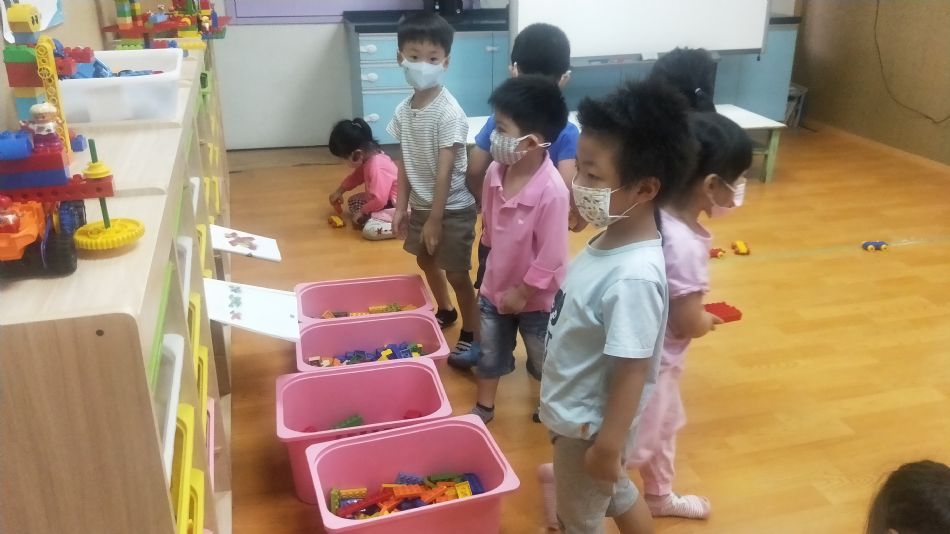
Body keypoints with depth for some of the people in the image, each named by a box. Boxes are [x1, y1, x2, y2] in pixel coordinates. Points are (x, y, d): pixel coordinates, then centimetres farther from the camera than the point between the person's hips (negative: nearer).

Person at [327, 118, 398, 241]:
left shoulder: (377, 166, -31)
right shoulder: (368, 157, -1)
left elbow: (379, 200, -32)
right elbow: (356, 177, 21)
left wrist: (362, 211, -16)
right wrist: (339, 191, 16)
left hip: (397, 208, -10)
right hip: (384, 201, 10)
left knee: (370, 230, -28)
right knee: (352, 201, 14)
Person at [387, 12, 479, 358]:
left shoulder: (449, 113, -22)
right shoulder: (403, 110, -2)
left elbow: (445, 170, -22)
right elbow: (405, 162, 5)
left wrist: (435, 219, -19)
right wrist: (401, 206, 4)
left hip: (452, 208, -7)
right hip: (420, 205, 8)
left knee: (457, 274, 4)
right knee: (426, 261, 24)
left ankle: (471, 334, 22)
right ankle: (445, 311, 48)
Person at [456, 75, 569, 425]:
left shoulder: (552, 191, -32)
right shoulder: (495, 172, -13)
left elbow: (550, 257, -25)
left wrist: (522, 293, -16)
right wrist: (491, 257, 11)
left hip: (536, 297, -5)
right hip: (495, 285, 5)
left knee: (544, 359, 20)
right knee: (489, 353, 22)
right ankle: (484, 406, 43)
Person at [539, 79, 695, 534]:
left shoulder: (633, 277, -34)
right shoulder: (613, 240, -8)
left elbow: (632, 370, -27)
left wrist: (608, 444, -17)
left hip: (589, 423, -8)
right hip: (577, 410, 8)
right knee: (616, 493, 30)